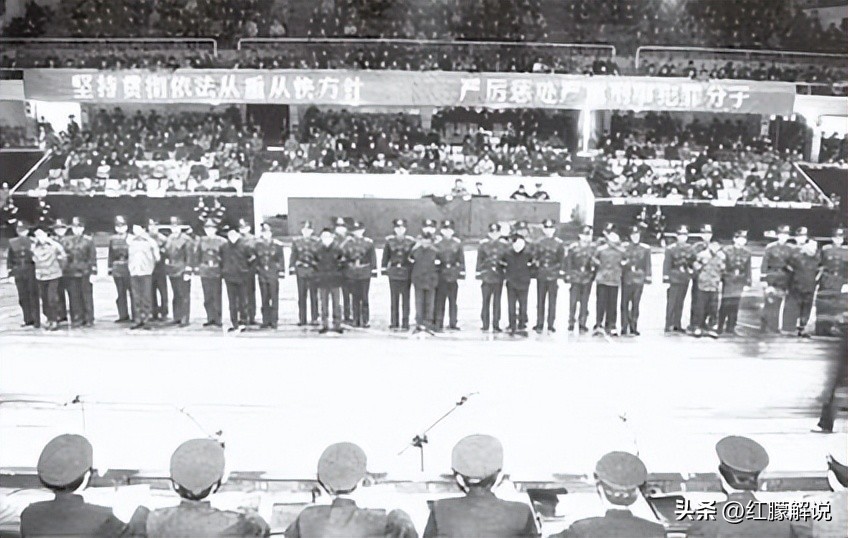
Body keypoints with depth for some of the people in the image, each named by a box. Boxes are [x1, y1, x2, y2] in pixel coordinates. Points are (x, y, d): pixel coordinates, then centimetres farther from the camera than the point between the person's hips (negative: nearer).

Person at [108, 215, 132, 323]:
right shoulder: (112, 239, 11)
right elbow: (111, 254, 14)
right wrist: (110, 267, 12)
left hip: (129, 269, -4)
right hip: (117, 269, 4)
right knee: (120, 293, 7)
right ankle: (123, 315, 14)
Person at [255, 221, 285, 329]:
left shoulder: (277, 244, 0)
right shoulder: (258, 244, 5)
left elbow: (281, 259, 3)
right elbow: (256, 258, 12)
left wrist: (281, 271, -1)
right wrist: (257, 269, 9)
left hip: (273, 274, -2)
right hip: (262, 274, 2)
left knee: (274, 298, 0)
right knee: (264, 299, 6)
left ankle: (274, 321, 6)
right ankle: (265, 321, 13)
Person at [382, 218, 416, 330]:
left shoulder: (411, 241, 1)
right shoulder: (389, 241, 4)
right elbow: (386, 256, 9)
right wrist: (384, 268, 6)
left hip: (407, 273, -1)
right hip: (393, 272, 1)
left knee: (405, 298, 2)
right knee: (394, 298, 5)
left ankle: (405, 323, 8)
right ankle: (394, 322, 12)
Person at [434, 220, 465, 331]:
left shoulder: (457, 243, 7)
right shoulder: (437, 242, 2)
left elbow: (461, 259, 8)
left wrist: (462, 272, 2)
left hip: (453, 274, 2)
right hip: (441, 274, -2)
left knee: (453, 300, 6)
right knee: (440, 299, 0)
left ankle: (453, 323, 13)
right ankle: (439, 323, 5)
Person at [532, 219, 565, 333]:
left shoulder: (559, 244, 2)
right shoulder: (538, 243, 6)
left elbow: (562, 261, 1)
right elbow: (534, 259, 12)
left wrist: (561, 276, -2)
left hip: (554, 276, -1)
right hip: (541, 276, 1)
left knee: (552, 301, 3)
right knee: (540, 301, 6)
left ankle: (551, 325, 10)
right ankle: (539, 325, 12)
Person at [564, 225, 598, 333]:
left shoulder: (593, 248, 4)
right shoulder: (573, 247, -1)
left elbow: (597, 262, 9)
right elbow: (568, 261, 3)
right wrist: (568, 274, -1)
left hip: (587, 279, 2)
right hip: (575, 278, -2)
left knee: (584, 302, 5)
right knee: (573, 301, -2)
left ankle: (582, 324, 13)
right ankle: (571, 323, 9)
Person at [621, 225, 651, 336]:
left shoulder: (645, 248, 7)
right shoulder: (624, 247, 5)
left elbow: (647, 264, 9)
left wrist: (648, 277, 3)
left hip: (639, 279, 1)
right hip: (626, 278, 0)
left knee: (636, 304, 2)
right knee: (624, 303, -1)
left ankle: (633, 327, 10)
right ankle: (624, 328, 4)